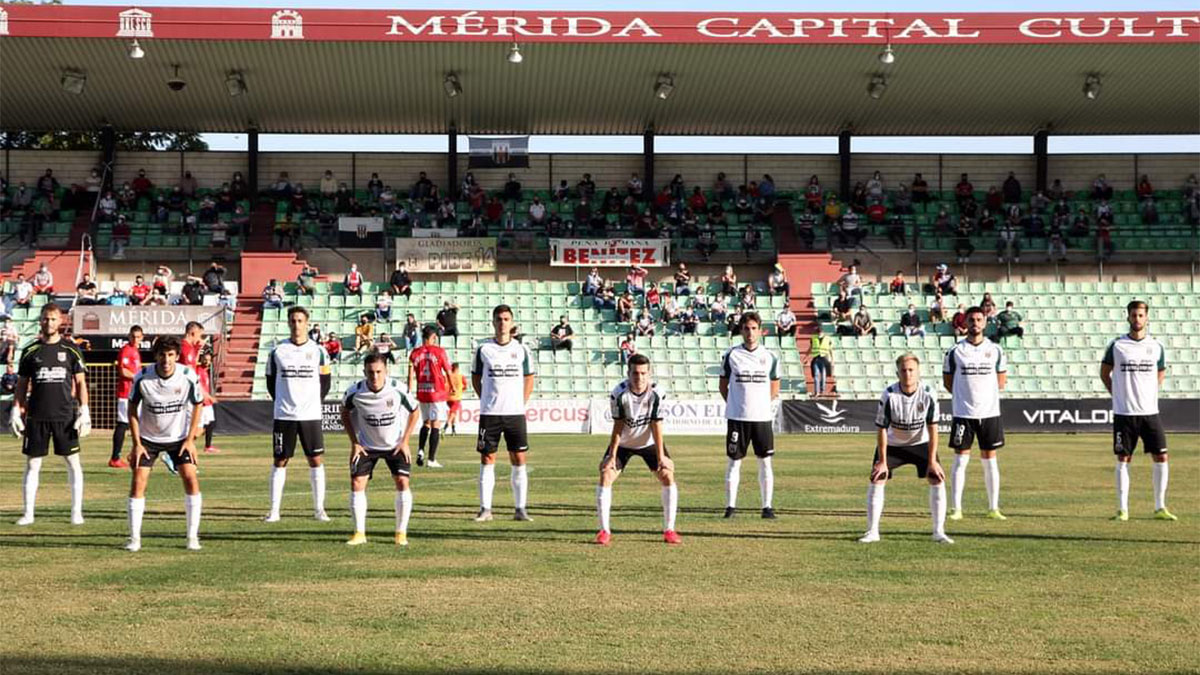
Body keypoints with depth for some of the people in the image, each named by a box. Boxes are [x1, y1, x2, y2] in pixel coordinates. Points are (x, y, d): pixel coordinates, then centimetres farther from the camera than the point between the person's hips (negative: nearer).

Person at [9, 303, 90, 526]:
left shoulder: (70, 349, 3)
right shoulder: (30, 351, 7)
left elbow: (80, 382, 5)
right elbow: (22, 384, 12)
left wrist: (84, 411, -3)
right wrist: (16, 411, 4)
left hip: (65, 416, -1)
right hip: (36, 416, 1)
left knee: (73, 462, 0)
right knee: (32, 463, 3)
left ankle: (76, 511, 7)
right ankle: (28, 513, 10)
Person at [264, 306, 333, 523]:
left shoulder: (318, 351, 3)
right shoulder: (277, 351, 3)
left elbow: (325, 382, 9)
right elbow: (271, 382, 10)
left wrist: (314, 402, 4)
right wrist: (282, 403, 5)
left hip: (311, 415, 0)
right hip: (283, 415, 0)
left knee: (316, 460, -1)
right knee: (280, 461, 3)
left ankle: (319, 509, 7)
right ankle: (274, 510, 7)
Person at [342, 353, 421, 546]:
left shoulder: (398, 389, -22)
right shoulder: (355, 391, -20)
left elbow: (414, 412, -4)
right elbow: (345, 413, 2)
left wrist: (405, 441, -8)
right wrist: (354, 442, -4)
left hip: (395, 445, -1)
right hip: (366, 445, 1)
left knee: (403, 482, -12)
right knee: (357, 483, -9)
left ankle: (401, 533, -1)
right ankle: (359, 533, 2)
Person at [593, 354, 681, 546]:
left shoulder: (656, 393, -25)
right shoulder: (619, 393, -26)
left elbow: (656, 426, -19)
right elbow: (618, 426, -18)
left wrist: (661, 456, -19)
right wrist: (611, 456, -20)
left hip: (649, 443, 1)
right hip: (623, 443, 0)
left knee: (667, 475, -11)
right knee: (606, 475, -15)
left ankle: (669, 530, -1)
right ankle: (604, 531, -7)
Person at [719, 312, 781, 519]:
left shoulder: (770, 357, 4)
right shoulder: (731, 355, 1)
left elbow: (774, 388, 13)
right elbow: (723, 385, 8)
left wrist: (761, 404, 3)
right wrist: (735, 405, 1)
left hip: (762, 417, 1)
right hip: (737, 417, -1)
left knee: (765, 462, 2)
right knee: (734, 461, 1)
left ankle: (767, 506, 8)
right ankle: (730, 506, 6)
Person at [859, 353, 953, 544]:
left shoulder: (928, 394, -23)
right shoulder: (889, 395, -26)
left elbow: (932, 428, -17)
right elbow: (881, 429, -19)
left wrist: (932, 461, -18)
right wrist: (882, 461, -17)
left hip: (921, 443, 1)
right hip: (893, 444, -1)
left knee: (937, 479, -11)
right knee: (876, 480, -12)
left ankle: (939, 532, -3)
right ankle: (872, 532, -2)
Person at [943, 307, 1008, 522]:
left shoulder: (995, 350, 5)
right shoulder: (955, 351, 0)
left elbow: (1002, 380, 12)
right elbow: (947, 380, 8)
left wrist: (982, 392, 2)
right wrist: (965, 396, 0)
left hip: (989, 413, 2)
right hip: (963, 413, -1)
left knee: (990, 460, 5)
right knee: (960, 460, -3)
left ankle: (993, 508, 10)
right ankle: (956, 508, 0)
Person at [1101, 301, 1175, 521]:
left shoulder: (1156, 347, 6)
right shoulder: (1117, 346, -1)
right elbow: (1104, 373, 10)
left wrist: (1149, 394, 9)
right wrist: (1120, 395, 3)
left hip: (1150, 412, 2)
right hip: (1124, 413, -2)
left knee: (1161, 457, -1)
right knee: (1123, 460, 0)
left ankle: (1160, 508, 8)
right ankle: (1122, 509, 5)